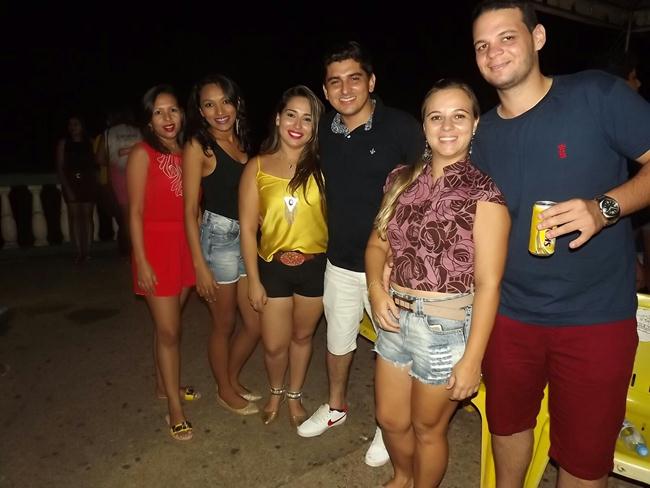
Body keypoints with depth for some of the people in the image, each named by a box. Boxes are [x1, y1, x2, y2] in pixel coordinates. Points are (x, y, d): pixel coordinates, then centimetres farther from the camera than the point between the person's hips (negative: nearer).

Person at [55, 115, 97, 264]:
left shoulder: (89, 142, 6)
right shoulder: (63, 143, 3)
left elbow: (94, 164, 7)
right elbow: (60, 167, 0)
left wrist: (93, 183, -7)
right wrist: (67, 187, -8)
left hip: (88, 183, 1)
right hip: (71, 183, -1)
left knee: (87, 216, 0)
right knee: (75, 216, -3)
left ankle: (87, 251, 4)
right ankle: (79, 252, -1)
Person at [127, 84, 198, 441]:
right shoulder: (143, 154, -7)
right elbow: (135, 212, -9)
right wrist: (142, 262, -13)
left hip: (185, 245, 5)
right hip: (156, 246, -5)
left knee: (168, 324, 17)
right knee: (168, 330, -2)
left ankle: (164, 384, 35)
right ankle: (175, 410, 10)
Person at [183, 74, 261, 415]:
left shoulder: (242, 141, 10)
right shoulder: (198, 146, -8)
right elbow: (190, 209, -9)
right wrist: (199, 265, -13)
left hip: (247, 237, 6)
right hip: (218, 237, -6)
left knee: (256, 323, 11)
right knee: (224, 323, 9)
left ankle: (233, 381, 36)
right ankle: (225, 391, 32)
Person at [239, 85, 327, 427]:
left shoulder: (321, 166, -6)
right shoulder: (257, 167, -5)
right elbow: (248, 228, -3)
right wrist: (254, 280, -4)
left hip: (315, 266, 0)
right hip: (273, 267, 0)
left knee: (302, 336, 18)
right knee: (274, 345, 9)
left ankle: (294, 396, 43)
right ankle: (275, 393, 42)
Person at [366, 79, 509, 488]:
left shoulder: (484, 193, -14)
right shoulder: (402, 179, 2)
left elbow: (488, 284, -15)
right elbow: (378, 243, 10)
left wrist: (472, 359, -16)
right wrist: (376, 289, -8)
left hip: (448, 327, -5)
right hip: (396, 319, 5)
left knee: (428, 428, 17)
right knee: (390, 420, 23)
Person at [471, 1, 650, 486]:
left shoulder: (598, 94, -10)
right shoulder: (483, 133, 3)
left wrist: (605, 208, -25)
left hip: (595, 318, -3)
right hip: (510, 314, 4)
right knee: (507, 422, 23)